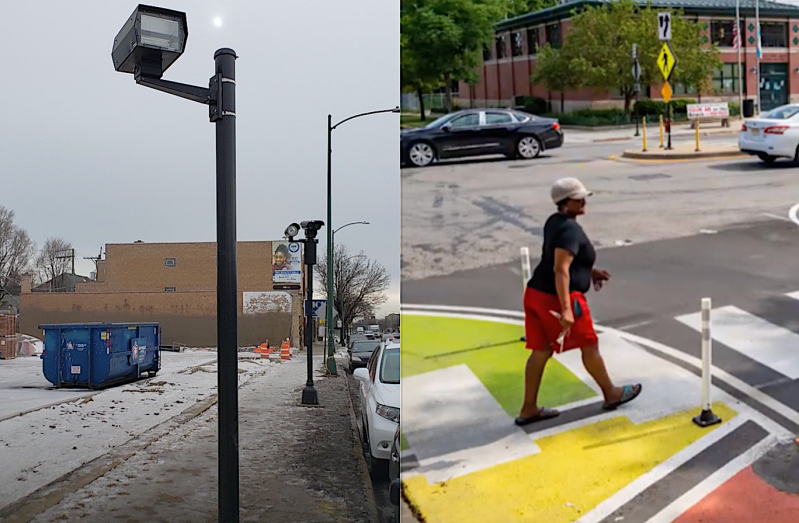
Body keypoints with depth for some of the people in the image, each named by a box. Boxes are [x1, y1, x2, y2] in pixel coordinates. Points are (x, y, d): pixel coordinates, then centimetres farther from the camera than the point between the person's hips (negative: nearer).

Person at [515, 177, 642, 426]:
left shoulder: (554, 222, 12)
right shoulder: (570, 229, -19)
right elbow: (560, 270, -27)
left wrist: (591, 272, 26)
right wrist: (566, 310, -30)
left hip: (536, 294, 9)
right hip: (557, 298, -9)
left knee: (541, 350, 12)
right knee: (589, 345, 10)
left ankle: (529, 409, 17)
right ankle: (611, 394, 30)